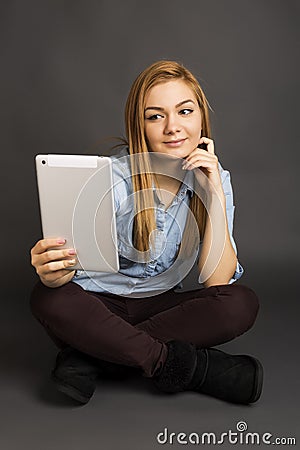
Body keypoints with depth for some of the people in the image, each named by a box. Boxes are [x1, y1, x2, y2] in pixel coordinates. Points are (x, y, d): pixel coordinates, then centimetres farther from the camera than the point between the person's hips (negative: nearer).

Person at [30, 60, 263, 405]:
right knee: (48, 299, -32)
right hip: (98, 306, -2)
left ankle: (92, 357, -21)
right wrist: (51, 271, -43)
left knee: (241, 304, -25)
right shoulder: (114, 177, -16)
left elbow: (215, 279, -15)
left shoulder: (213, 179, -7)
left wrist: (215, 192, -21)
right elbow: (72, 261, -19)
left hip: (162, 305, 2)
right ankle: (196, 368, -24)